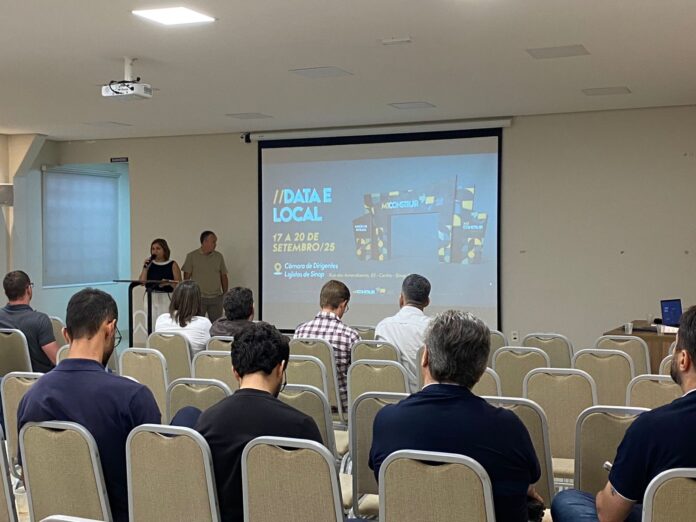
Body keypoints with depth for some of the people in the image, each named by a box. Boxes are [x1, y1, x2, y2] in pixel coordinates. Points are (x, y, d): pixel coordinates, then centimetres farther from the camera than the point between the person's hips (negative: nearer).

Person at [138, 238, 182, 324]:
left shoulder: (172, 265, 2)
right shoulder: (149, 264, 11)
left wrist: (168, 283, -20)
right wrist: (145, 268, -3)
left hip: (166, 297, -3)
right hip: (150, 298, 3)